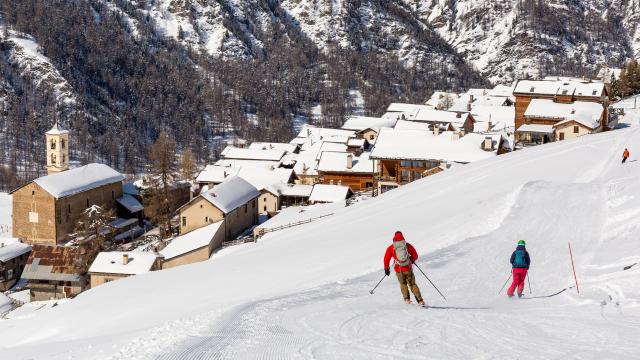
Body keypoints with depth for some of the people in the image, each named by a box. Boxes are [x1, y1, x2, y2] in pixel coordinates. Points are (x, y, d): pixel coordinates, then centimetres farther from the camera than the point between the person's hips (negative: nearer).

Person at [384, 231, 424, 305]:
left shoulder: (391, 248, -2)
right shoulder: (408, 245, -3)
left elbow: (386, 259, 1)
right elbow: (415, 256, 4)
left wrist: (386, 268, 13)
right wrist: (411, 260, 26)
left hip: (398, 270, 0)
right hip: (408, 269, 0)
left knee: (403, 284, 22)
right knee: (412, 284, 10)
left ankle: (407, 299, 6)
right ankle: (420, 301, 2)